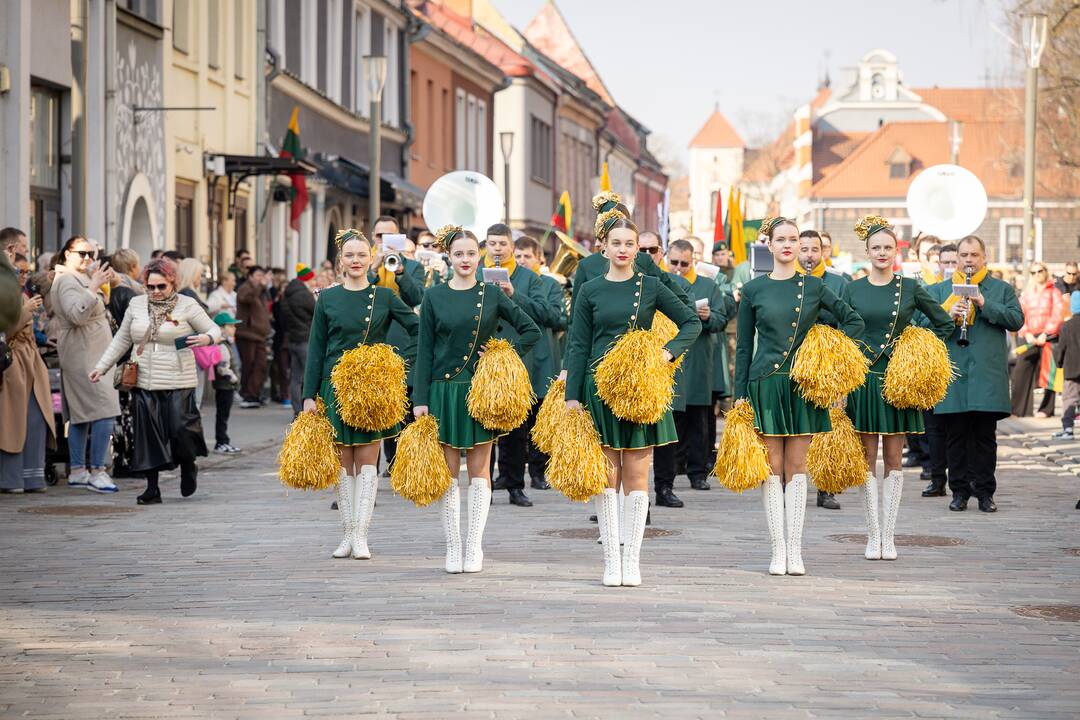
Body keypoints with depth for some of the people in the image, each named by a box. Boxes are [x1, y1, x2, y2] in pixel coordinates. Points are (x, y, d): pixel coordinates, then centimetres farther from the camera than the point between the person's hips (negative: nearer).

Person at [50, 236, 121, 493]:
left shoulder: (81, 278, 22)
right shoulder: (67, 281, -11)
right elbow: (77, 314, -24)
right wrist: (94, 286, -25)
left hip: (91, 354, 11)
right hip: (85, 355, -11)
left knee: (80, 414, 11)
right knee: (104, 410, -17)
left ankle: (77, 471, 13)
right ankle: (97, 471, -19)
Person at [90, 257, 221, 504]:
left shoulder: (187, 306, 0)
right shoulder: (136, 305, 11)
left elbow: (215, 330, 4)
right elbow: (121, 340, 18)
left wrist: (206, 338, -20)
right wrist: (102, 366, 12)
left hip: (178, 383, -3)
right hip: (144, 382, 3)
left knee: (181, 429, -9)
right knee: (148, 435, 1)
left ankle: (188, 467, 23)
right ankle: (152, 488, 8)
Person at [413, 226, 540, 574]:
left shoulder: (492, 294, 3)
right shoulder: (434, 297, 2)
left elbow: (531, 330, 6)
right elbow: (425, 350, 2)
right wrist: (420, 399, -3)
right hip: (444, 390, 0)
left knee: (479, 470, 2)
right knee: (449, 472, 2)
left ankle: (474, 546, 7)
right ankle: (452, 546, 8)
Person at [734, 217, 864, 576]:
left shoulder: (813, 287, 5)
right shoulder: (754, 290, 3)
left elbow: (854, 321, 10)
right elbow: (744, 347, 5)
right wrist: (740, 394, 1)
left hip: (802, 385, 1)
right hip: (764, 383, -1)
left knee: (796, 467, 3)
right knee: (773, 468, -1)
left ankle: (795, 550, 5)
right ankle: (778, 550, 1)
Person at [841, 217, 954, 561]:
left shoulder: (910, 288, 3)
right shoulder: (852, 290, 4)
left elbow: (943, 323, 12)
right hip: (863, 379, 0)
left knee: (893, 459, 1)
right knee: (868, 458, 1)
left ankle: (888, 536, 5)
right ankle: (873, 535, 5)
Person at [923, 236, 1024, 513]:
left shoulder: (1002, 289, 12)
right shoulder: (939, 290, 14)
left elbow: (1017, 320, 0)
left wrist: (985, 305, -11)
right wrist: (949, 315, -13)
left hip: (988, 373, -1)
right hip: (953, 373, 1)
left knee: (985, 436, 1)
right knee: (956, 435, 2)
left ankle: (985, 492, 8)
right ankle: (959, 492, 9)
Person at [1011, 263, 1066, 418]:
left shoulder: (1054, 293, 6)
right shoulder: (1026, 294, 16)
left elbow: (1058, 315, -4)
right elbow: (1020, 316, 8)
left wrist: (1045, 334, -12)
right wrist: (1027, 334, -7)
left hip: (1049, 337, -3)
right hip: (1030, 339, 3)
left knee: (1047, 373, -4)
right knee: (1021, 372, -7)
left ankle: (1046, 409, 2)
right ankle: (1017, 409, -5)